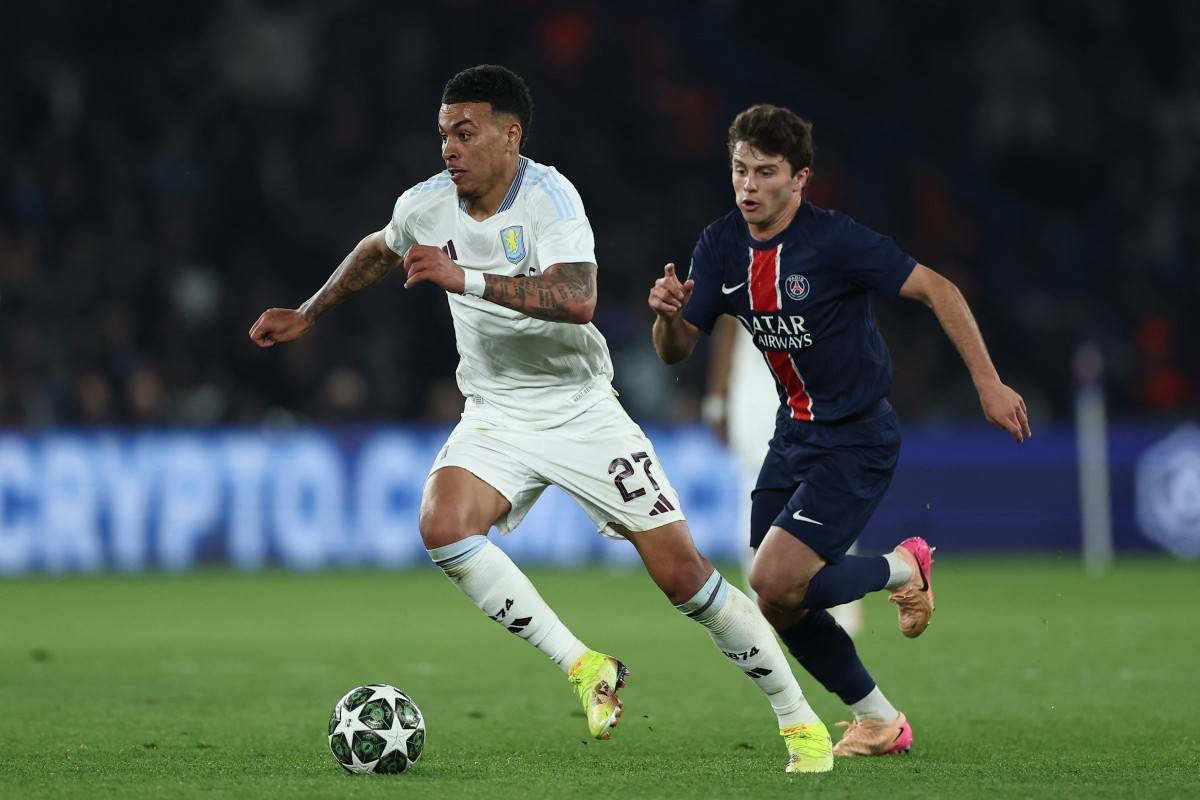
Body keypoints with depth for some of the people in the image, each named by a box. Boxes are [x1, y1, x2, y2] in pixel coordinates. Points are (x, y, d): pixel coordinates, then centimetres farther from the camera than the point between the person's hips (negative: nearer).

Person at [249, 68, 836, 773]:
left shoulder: (549, 197, -19)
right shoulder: (425, 207, -2)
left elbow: (577, 298, -36)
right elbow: (379, 252, 23)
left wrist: (465, 278, -39)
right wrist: (309, 315, 27)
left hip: (582, 410, -4)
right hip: (497, 417, 4)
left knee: (681, 571, -8)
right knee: (442, 524, -27)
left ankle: (798, 719, 10)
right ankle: (585, 668, -15)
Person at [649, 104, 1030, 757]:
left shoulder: (835, 241, -19)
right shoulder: (721, 246, 0)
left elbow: (936, 289, -14)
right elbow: (676, 352, 2)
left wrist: (988, 383, -16)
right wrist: (668, 314, -21)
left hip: (856, 439, -7)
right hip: (793, 435, 7)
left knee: (776, 585, -20)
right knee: (777, 603, 6)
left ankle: (902, 569, 7)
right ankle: (878, 722, 25)